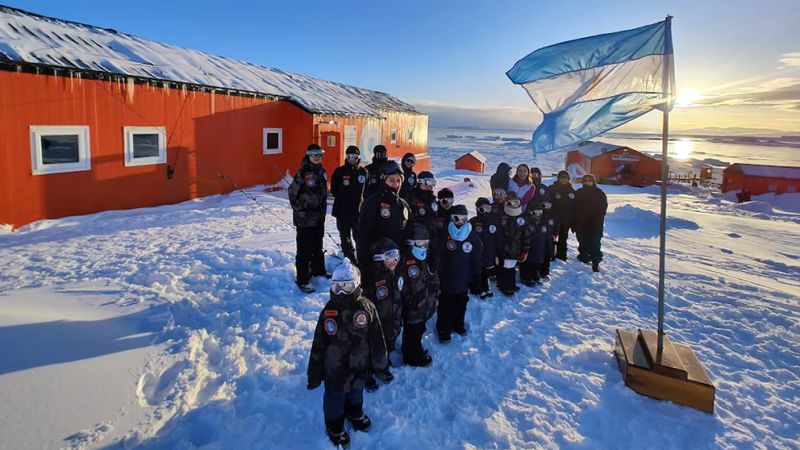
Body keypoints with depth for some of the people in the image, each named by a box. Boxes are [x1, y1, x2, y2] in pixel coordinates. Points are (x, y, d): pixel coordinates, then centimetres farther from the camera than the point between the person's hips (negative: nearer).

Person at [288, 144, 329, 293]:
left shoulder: (321, 171, 9)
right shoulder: (303, 172, -15)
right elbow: (292, 191, -12)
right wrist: (299, 209, -10)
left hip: (319, 216, 8)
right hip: (305, 218, -8)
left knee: (318, 245, 21)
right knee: (305, 249, -2)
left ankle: (318, 270, 38)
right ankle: (303, 280, 5)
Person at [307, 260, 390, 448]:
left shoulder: (366, 307, -18)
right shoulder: (329, 311, -20)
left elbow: (376, 338, -6)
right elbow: (318, 344, -13)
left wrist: (380, 362, 3)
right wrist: (314, 374, -7)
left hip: (359, 366, 2)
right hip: (335, 369, -2)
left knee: (356, 391, 27)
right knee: (335, 397, 19)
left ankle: (354, 413, 57)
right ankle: (335, 426, 45)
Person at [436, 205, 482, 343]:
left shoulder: (473, 237, -2)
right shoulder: (445, 236, -10)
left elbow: (476, 259, 4)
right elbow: (437, 257, -8)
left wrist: (476, 277, 5)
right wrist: (436, 276, -9)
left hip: (464, 279, 3)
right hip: (446, 279, -3)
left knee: (461, 305, 19)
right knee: (446, 306, 5)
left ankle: (458, 325, 39)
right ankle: (443, 330, 19)